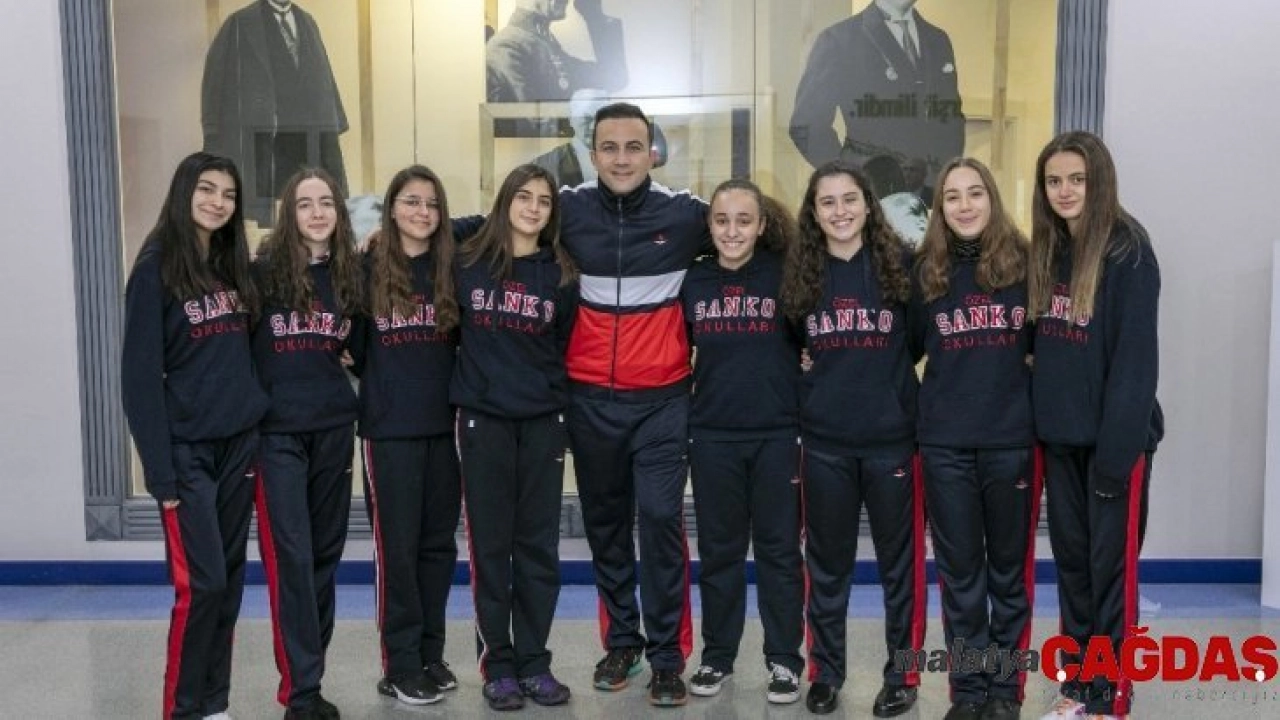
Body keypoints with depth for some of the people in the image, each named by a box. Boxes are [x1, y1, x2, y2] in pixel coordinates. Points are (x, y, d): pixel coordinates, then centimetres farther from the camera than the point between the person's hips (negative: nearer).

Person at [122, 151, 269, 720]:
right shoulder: (156, 268, -7)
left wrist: (258, 437, 6)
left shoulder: (234, 266, 11)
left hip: (240, 442, 6)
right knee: (200, 583, -6)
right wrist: (160, 468, -15)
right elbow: (140, 374, -11)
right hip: (188, 448, -6)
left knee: (230, 581, 8)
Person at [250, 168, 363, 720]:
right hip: (277, 427, -4)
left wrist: (341, 348, 4)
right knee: (290, 555, -6)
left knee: (325, 551, 9)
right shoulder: (264, 270, -6)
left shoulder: (351, 272, 7)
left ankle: (309, 670, 22)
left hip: (334, 426, 4)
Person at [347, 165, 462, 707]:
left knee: (438, 542, 9)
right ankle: (401, 664, 10)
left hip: (443, 424, 3)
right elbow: (352, 347, 1)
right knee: (397, 545, 1)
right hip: (388, 428, -3)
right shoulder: (367, 269, -1)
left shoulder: (453, 270, 5)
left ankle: (431, 654, 21)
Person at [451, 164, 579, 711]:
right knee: (490, 545, 3)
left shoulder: (561, 274, 4)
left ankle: (534, 662, 16)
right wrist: (476, 375, 4)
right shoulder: (467, 263, 1)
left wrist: (562, 404, 6)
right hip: (483, 419, -1)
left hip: (543, 421, 1)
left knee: (539, 544, 5)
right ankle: (498, 666, 13)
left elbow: (566, 349, 9)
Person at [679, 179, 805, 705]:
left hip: (778, 435, -2)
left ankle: (785, 660, 17)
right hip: (712, 436, 2)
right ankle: (717, 656, 22)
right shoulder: (693, 281, 3)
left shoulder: (785, 274, -2)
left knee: (779, 549, 6)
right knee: (718, 550, 10)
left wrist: (808, 428, -3)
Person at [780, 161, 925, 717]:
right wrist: (813, 378, 2)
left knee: (898, 559, 9)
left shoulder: (900, 264, -5)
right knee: (826, 563, 12)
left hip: (892, 435, -2)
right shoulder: (800, 274, 2)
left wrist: (885, 370, -5)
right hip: (824, 440, 2)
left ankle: (902, 674, 23)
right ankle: (825, 672, 26)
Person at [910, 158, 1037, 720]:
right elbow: (906, 346, 11)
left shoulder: (1023, 262, -1)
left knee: (1009, 567, 10)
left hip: (1012, 438, -1)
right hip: (945, 443, 1)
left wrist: (1035, 399, -2)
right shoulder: (926, 271, 3)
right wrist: (929, 401, 1)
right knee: (959, 571, 8)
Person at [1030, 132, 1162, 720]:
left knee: (1112, 564, 2)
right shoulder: (1047, 251, 9)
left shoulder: (1128, 250, -12)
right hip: (1059, 435, 7)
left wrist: (1117, 448, -20)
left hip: (1114, 435, -7)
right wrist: (1037, 420, 3)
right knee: (1071, 559, 13)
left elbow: (1136, 356, -17)